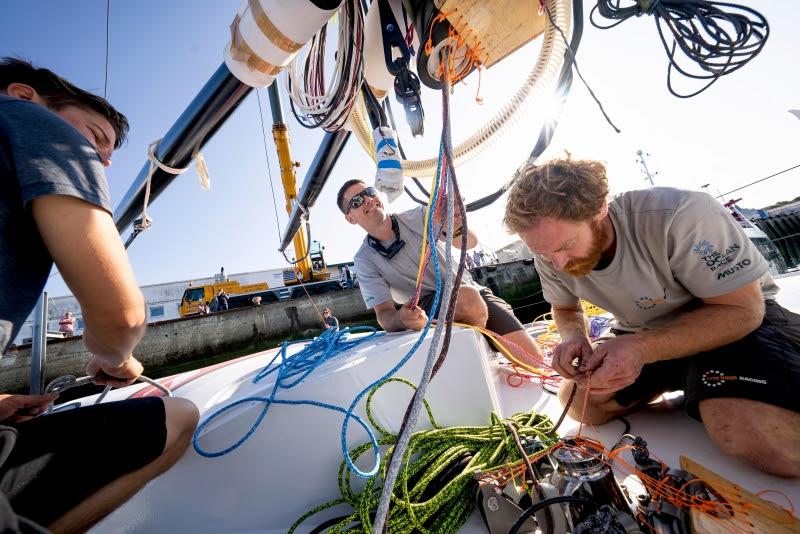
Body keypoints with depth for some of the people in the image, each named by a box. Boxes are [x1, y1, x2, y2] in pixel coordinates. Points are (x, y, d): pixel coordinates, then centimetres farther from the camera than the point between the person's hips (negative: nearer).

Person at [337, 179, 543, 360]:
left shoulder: (418, 216, -3)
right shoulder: (364, 260, -5)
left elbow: (470, 241, -15)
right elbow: (384, 314, -13)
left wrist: (454, 226, -40)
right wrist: (402, 318, -37)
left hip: (476, 293, 2)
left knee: (533, 358, -11)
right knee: (467, 296, -36)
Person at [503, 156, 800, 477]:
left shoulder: (679, 216, -32)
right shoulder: (549, 252, -15)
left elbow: (744, 309, -23)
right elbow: (565, 309, 2)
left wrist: (642, 350, -37)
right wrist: (573, 338, -22)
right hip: (641, 334, 5)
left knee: (768, 442, -31)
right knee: (577, 403, -6)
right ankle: (675, 383, 15)